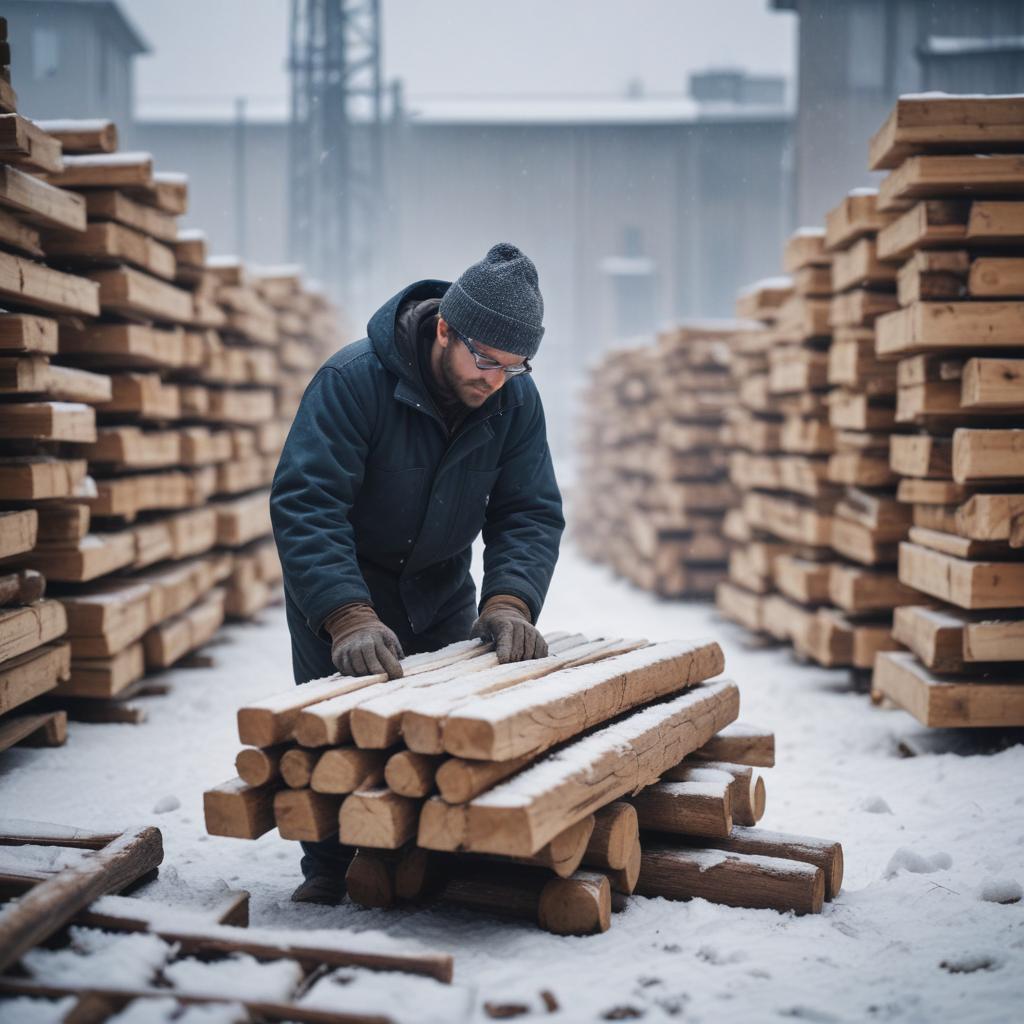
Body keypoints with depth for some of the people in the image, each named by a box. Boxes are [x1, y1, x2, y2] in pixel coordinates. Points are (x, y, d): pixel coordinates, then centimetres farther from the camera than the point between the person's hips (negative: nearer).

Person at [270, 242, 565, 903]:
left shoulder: (516, 400, -13)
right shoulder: (353, 379, -29)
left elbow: (532, 513, -13)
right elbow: (304, 504, -35)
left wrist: (509, 601, -33)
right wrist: (349, 618, -47)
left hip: (441, 589, 4)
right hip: (338, 583, -4)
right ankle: (328, 874, 12)